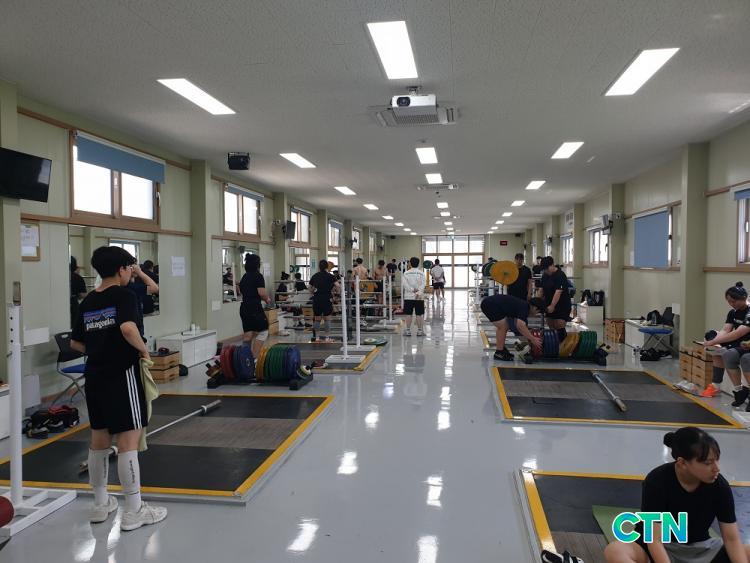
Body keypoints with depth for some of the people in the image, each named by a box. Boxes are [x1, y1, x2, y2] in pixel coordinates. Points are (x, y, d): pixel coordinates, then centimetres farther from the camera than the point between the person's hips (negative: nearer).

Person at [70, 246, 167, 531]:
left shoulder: (87, 301, 11)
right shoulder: (123, 295, -11)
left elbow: (76, 342, 15)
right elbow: (128, 328, -29)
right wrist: (143, 350, -13)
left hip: (95, 375, 8)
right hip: (121, 374, -8)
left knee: (99, 439, 16)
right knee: (128, 440, -3)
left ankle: (100, 504, 29)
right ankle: (134, 511, 3)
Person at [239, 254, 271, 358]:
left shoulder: (244, 277, 16)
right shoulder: (258, 276, -8)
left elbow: (241, 291, 17)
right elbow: (261, 293, -18)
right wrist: (267, 299, 2)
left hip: (244, 308, 8)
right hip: (255, 308, -8)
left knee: (247, 334, 11)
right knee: (262, 332, 1)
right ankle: (254, 357, -6)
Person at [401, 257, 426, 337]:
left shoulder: (406, 273, 1)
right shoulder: (421, 273, 2)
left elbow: (405, 284, -11)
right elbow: (423, 284, -11)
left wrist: (412, 290, -15)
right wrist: (419, 292, -20)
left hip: (408, 296, 0)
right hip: (419, 297, 0)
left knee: (408, 314, 4)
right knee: (419, 314, 3)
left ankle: (408, 331, 6)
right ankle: (419, 331, 6)